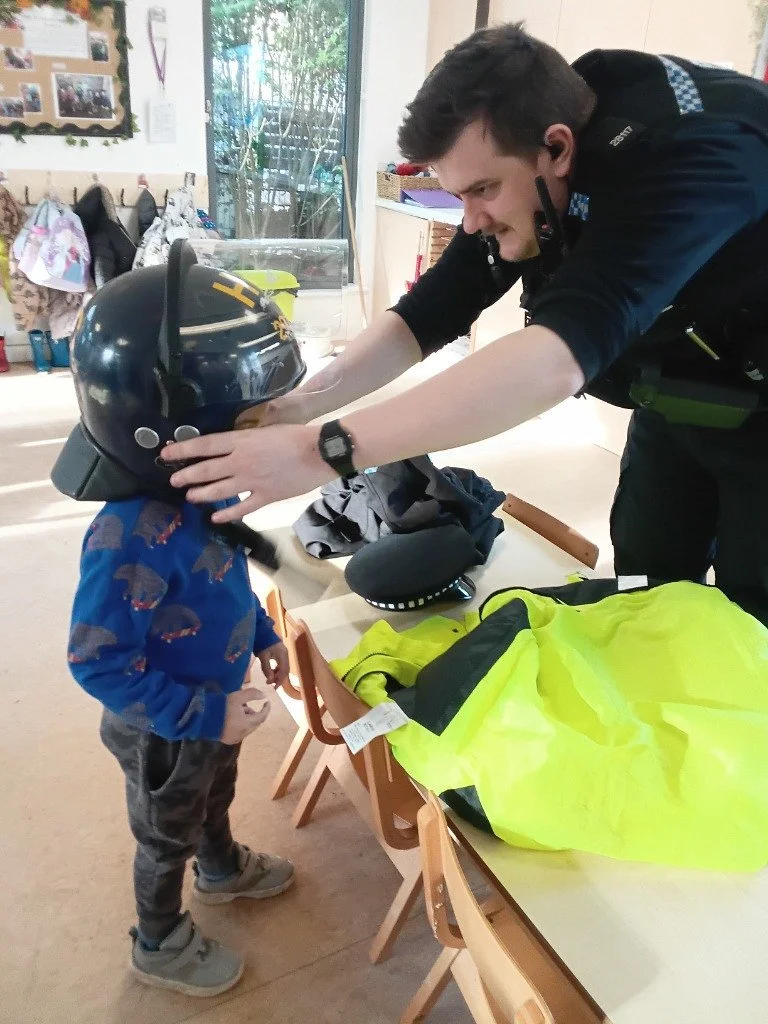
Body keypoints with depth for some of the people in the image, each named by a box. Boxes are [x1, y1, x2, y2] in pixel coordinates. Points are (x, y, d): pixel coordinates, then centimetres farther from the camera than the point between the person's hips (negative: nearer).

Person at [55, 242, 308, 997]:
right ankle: (160, 946, 50)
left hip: (214, 707, 7)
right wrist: (203, 715, -29)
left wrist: (263, 634, 7)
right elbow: (98, 663, -32)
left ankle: (223, 870, 64)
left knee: (216, 794, 33)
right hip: (164, 731, -7)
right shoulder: (132, 539, -40)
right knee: (167, 837, 20)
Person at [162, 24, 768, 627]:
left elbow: (558, 358, -49)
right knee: (642, 592, 13)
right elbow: (430, 313, -11)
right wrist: (298, 407, -24)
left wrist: (328, 448, -50)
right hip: (677, 399, 6)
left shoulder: (691, 151, -36)